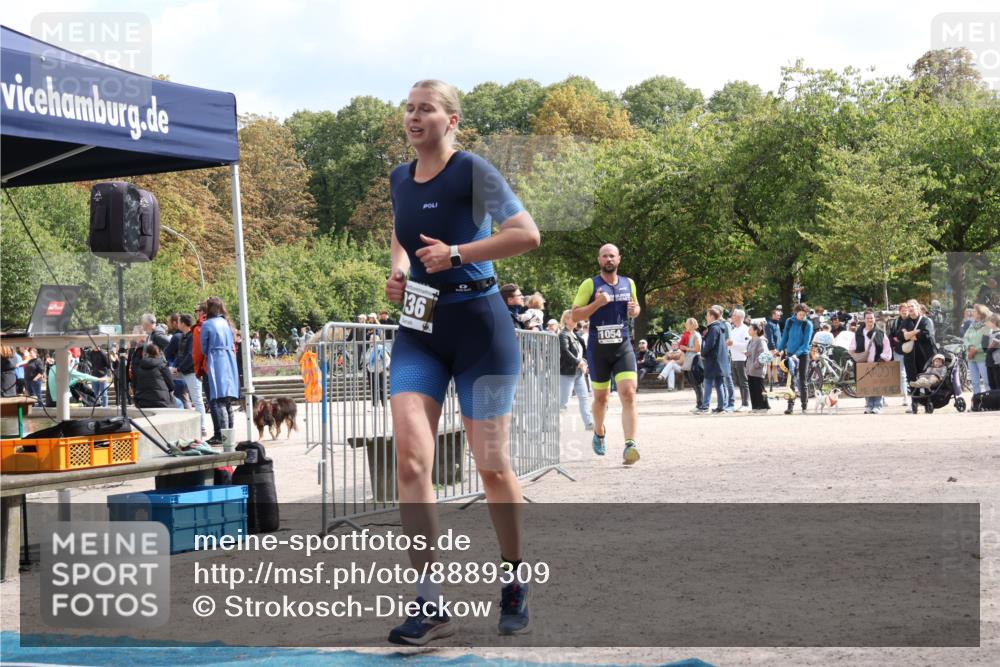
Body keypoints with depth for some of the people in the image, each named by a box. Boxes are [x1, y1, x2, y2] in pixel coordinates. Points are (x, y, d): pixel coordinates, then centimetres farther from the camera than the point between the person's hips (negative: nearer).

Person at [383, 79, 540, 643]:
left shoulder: (472, 171, -9)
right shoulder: (400, 179, 10)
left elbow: (528, 234, -17)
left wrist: (456, 253, -20)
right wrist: (399, 269, 8)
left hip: (480, 326, -5)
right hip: (419, 329, 5)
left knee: (492, 465, 2)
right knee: (410, 459, -13)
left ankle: (515, 586, 25)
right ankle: (431, 604, -10)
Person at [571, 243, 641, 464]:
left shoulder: (628, 284, 9)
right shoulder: (590, 285, -2)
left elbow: (635, 307, 25)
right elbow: (575, 314, -5)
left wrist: (635, 310, 1)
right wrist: (598, 303, -19)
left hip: (623, 347, 1)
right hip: (598, 348, -1)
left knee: (628, 394, -16)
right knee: (601, 397, 11)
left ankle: (630, 445, -24)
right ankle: (599, 434, 40)